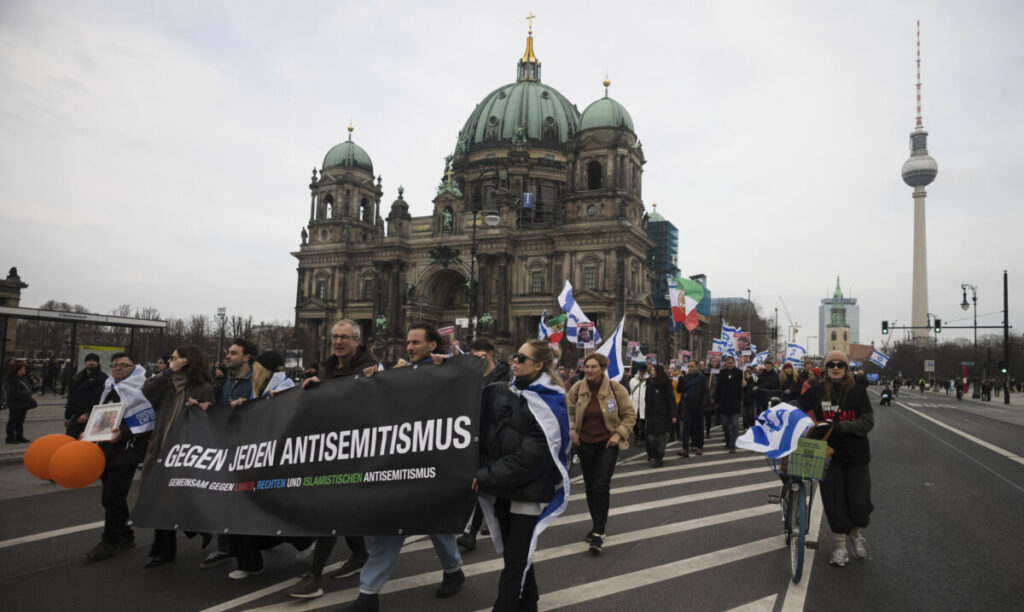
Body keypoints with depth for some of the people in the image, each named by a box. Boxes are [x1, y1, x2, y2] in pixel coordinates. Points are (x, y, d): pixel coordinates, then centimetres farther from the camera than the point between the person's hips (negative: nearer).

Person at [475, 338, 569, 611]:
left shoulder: (549, 405, -12)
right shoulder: (501, 393, 5)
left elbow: (528, 457, -19)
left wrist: (486, 478, -19)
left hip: (529, 490, -6)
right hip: (503, 489, 6)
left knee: (515, 560, 1)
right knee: (517, 555, 18)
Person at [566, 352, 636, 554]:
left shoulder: (615, 388, -9)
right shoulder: (577, 389, -3)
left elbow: (629, 414, -1)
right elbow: (568, 412, 12)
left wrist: (619, 433, -12)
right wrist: (571, 429, -3)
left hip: (607, 443, -3)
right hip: (585, 443, 4)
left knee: (602, 486, -13)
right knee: (590, 486, 12)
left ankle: (599, 533, -8)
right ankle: (596, 524, 30)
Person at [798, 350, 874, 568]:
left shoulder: (858, 391, -3)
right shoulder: (815, 392, -2)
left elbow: (868, 421, -7)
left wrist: (842, 427, -20)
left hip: (856, 454, 0)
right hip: (828, 454, 0)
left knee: (859, 501, 2)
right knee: (834, 503, 3)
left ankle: (857, 533, 34)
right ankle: (840, 546, 22)